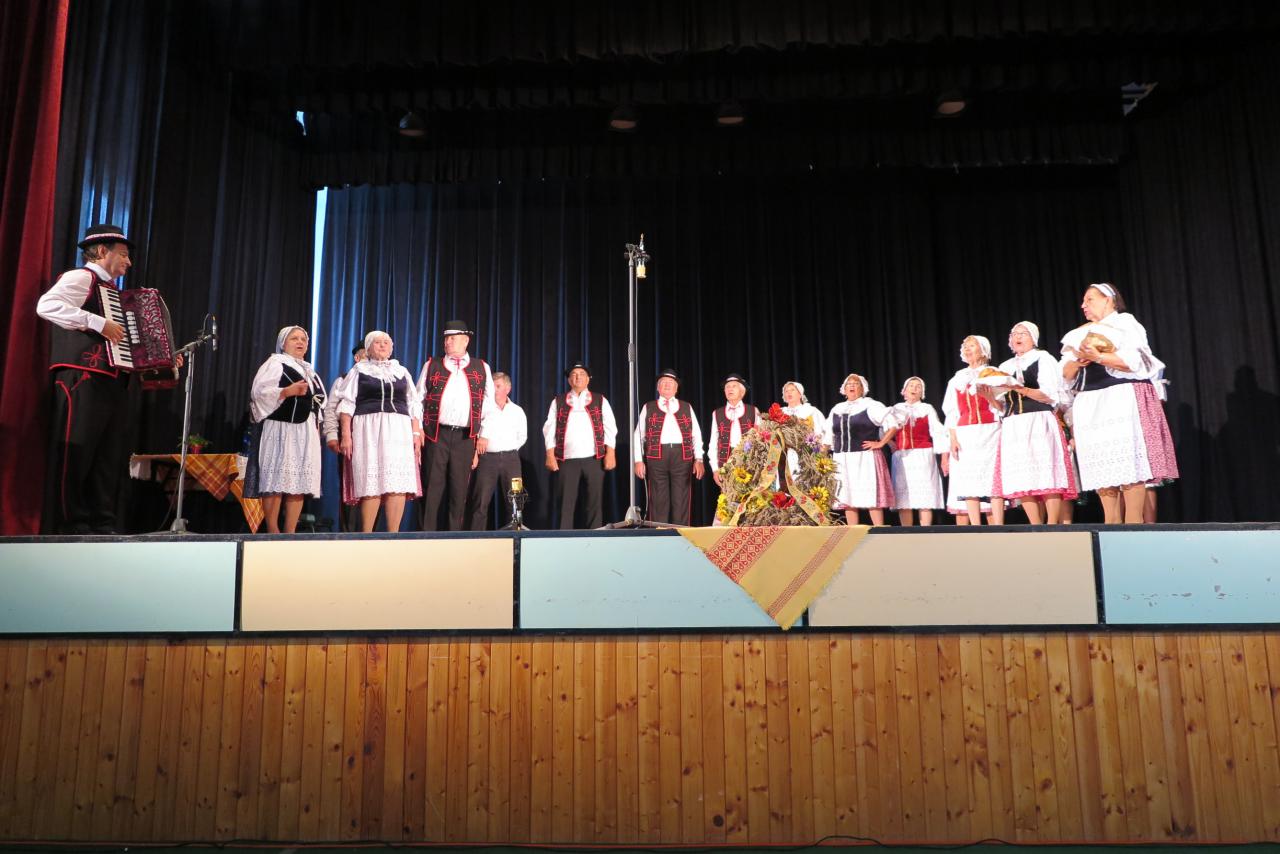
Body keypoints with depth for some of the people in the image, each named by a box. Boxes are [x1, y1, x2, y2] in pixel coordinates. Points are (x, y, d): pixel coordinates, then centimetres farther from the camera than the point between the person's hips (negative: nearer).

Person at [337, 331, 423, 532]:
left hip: (399, 431, 3)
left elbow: (414, 405, 16)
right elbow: (346, 404, 5)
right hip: (369, 430, -2)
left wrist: (416, 433, 5)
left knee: (398, 484, -6)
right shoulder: (359, 370, 12)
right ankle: (366, 534, -3)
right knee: (371, 484, -9)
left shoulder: (402, 371, 20)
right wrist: (346, 435, -6)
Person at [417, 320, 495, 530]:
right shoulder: (431, 366, 10)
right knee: (433, 485, -2)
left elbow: (488, 402, 10)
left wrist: (484, 434, 4)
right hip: (436, 434, 0)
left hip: (465, 437, 1)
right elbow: (418, 399, 9)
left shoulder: (481, 368, 11)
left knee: (459, 487, 2)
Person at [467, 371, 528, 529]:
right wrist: (474, 454, -7)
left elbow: (522, 436, 18)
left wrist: (510, 451, 8)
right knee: (481, 500, -6)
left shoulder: (517, 411, 13)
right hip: (487, 457, -2)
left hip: (510, 458, 2)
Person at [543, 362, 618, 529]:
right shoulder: (558, 401, 12)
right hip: (567, 460, 0)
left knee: (595, 502, 1)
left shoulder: (600, 400, 11)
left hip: (594, 459, 0)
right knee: (565, 502, -1)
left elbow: (610, 429, 5)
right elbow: (549, 430, 6)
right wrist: (550, 456, -4)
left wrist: (610, 454, -6)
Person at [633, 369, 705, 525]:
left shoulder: (687, 407, 16)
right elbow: (638, 435, 9)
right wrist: (638, 460, -1)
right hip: (657, 456, -1)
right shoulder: (648, 407, 13)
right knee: (658, 502, 1)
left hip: (682, 456, 1)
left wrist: (698, 459, 0)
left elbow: (696, 435, 11)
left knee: (681, 502, 1)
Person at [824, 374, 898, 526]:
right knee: (847, 497, 4)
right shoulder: (836, 409, 18)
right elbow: (828, 437, 20)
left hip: (866, 459, -5)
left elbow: (893, 424, -4)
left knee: (871, 497, -7)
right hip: (842, 460, 5)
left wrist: (881, 443, -10)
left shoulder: (871, 406, 2)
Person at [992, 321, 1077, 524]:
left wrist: (1019, 388, -18)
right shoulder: (1005, 366, 20)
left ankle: (1052, 526, -11)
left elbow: (1051, 396, -6)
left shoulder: (1043, 359, 6)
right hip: (1012, 427, 5)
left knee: (1046, 475, -12)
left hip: (1039, 423, -4)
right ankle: (1036, 528, -1)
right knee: (1021, 478, -3)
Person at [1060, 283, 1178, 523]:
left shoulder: (1126, 324, 4)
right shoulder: (1081, 334, 21)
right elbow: (1066, 374, 14)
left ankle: (1134, 522, -12)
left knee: (1129, 463, -12)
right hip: (1091, 404, 6)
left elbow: (1134, 361, -11)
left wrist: (1098, 356, -17)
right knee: (1100, 467, -1)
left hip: (1123, 401, -6)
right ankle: (1111, 522, 1)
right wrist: (1077, 361, -6)